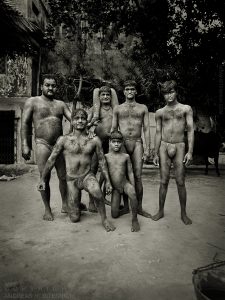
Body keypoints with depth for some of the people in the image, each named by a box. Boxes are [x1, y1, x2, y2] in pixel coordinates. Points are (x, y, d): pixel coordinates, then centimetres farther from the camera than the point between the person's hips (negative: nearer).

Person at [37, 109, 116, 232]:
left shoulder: (94, 140, -3)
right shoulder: (64, 140, -6)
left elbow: (102, 161, 2)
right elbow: (51, 159, 1)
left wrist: (107, 181, 1)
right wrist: (42, 179, 4)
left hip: (87, 176, 0)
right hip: (71, 180, 0)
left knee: (97, 193, -36)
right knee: (74, 219, 3)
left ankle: (104, 220, -9)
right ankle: (77, 205, 39)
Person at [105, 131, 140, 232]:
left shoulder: (126, 156, -2)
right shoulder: (106, 157, -3)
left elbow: (130, 173, 3)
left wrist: (133, 188, 0)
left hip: (125, 183, -1)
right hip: (114, 188, 1)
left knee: (132, 194, -36)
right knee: (114, 215, 0)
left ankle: (134, 220, -16)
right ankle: (125, 210, 34)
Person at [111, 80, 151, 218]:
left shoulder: (143, 108, 12)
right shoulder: (118, 108, 12)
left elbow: (146, 129, 6)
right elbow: (113, 128, 11)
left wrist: (148, 148, -2)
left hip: (137, 143, 0)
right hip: (122, 143, 1)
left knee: (138, 176, -4)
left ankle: (139, 207, 8)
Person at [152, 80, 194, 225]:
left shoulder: (186, 109, 5)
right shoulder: (160, 112, 10)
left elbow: (190, 130, 0)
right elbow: (158, 133, 11)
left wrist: (190, 151, -9)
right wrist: (156, 154, 7)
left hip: (179, 147, -1)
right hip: (164, 147, 2)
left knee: (180, 182, 0)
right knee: (164, 181, 4)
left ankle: (183, 213, 16)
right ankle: (161, 211, 18)